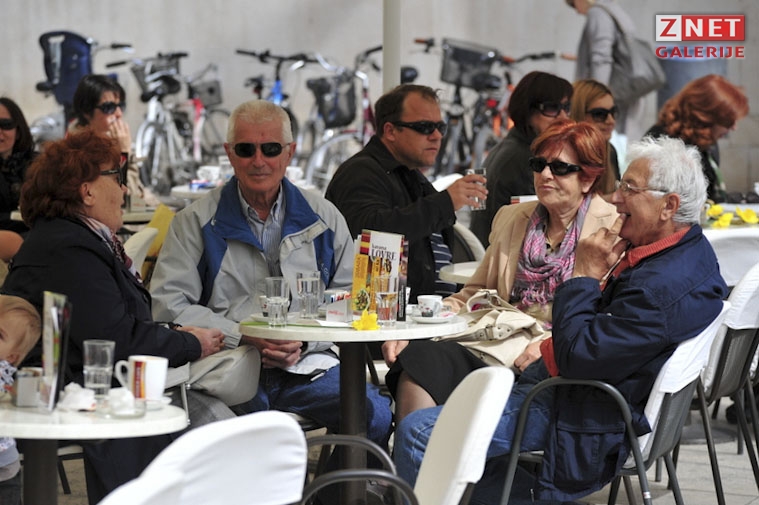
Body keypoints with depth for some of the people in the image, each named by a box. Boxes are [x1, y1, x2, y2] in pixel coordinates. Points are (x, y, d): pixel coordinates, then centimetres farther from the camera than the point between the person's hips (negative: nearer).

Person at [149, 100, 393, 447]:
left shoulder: (323, 217, 13)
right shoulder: (197, 222, 7)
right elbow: (167, 304, -1)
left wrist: (305, 341, -10)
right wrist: (245, 336, -12)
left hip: (308, 364, 2)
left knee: (376, 415, -25)